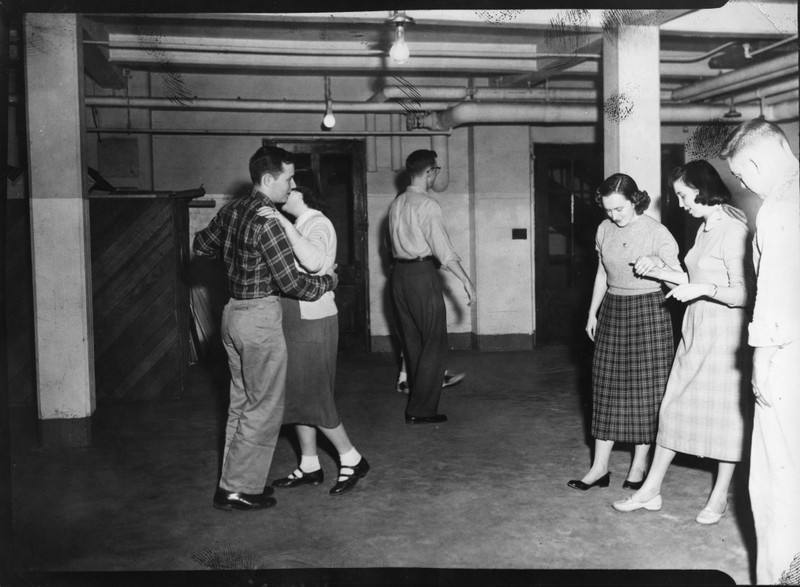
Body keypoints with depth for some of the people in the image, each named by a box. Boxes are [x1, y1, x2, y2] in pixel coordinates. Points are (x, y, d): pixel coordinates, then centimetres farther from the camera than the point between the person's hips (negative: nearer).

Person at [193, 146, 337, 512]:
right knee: (264, 408, 1)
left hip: (233, 313, 9)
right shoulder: (267, 222, -19)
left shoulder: (232, 210, 7)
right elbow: (292, 282, -18)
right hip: (259, 318, -9)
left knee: (242, 402, 17)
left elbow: (201, 245, 22)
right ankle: (238, 490, 8)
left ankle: (233, 480, 26)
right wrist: (329, 280, -1)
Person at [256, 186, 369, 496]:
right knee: (297, 397, 12)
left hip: (313, 323, -9)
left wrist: (285, 224, -34)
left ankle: (352, 460, 12)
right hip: (295, 321, 9)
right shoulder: (299, 226, 15)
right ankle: (309, 467, 23)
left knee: (313, 398, -3)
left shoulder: (318, 224, -13)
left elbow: (314, 262, -34)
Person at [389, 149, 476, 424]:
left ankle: (419, 396, 23)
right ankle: (421, 410, 1)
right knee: (434, 343, 0)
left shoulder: (396, 204, 11)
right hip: (422, 274, -8)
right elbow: (442, 248, -17)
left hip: (399, 273, 8)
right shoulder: (427, 205, -13)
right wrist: (465, 280, -15)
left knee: (412, 342, 14)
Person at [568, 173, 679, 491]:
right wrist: (592, 313, 15)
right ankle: (599, 466, 10)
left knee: (645, 387, 1)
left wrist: (657, 269, -34)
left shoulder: (657, 233, -11)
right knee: (606, 386, 5)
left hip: (648, 311, -5)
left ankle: (640, 462, 15)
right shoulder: (604, 230, 5)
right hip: (612, 310, 5)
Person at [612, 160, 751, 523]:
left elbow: (743, 293, -20)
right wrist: (659, 272, 11)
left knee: (724, 411, 4)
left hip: (724, 332, -9)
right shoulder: (705, 228, 11)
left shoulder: (734, 231, -16)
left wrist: (702, 289, -30)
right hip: (696, 328, 9)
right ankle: (651, 491, 18)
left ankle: (720, 497, 20)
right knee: (674, 405, 10)